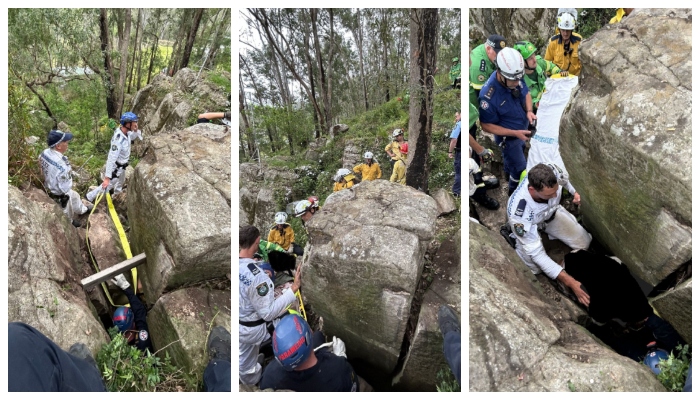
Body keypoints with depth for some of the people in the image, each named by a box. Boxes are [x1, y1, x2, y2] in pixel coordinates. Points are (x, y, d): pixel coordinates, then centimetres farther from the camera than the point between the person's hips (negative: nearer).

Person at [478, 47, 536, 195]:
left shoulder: (516, 79, -22)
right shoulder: (488, 96, -40)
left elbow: (526, 93, 0)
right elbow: (487, 125, -27)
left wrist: (529, 111, -20)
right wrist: (515, 133, -29)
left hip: (522, 129, 6)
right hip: (508, 137, -6)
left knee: (512, 157, 33)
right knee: (520, 170, 10)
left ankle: (508, 174, 64)